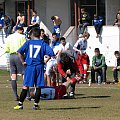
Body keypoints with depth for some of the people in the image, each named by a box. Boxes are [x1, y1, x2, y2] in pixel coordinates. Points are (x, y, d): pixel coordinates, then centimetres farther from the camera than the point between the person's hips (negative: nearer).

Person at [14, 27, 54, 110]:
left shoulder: (28, 43, 3)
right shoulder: (43, 44, 3)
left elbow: (20, 52, -6)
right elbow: (51, 53, -8)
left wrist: (23, 61, 3)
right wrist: (45, 61, 2)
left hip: (29, 66, 0)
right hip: (39, 66, 0)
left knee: (25, 86, 5)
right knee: (38, 87, 6)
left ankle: (20, 104, 6)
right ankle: (36, 105, 5)